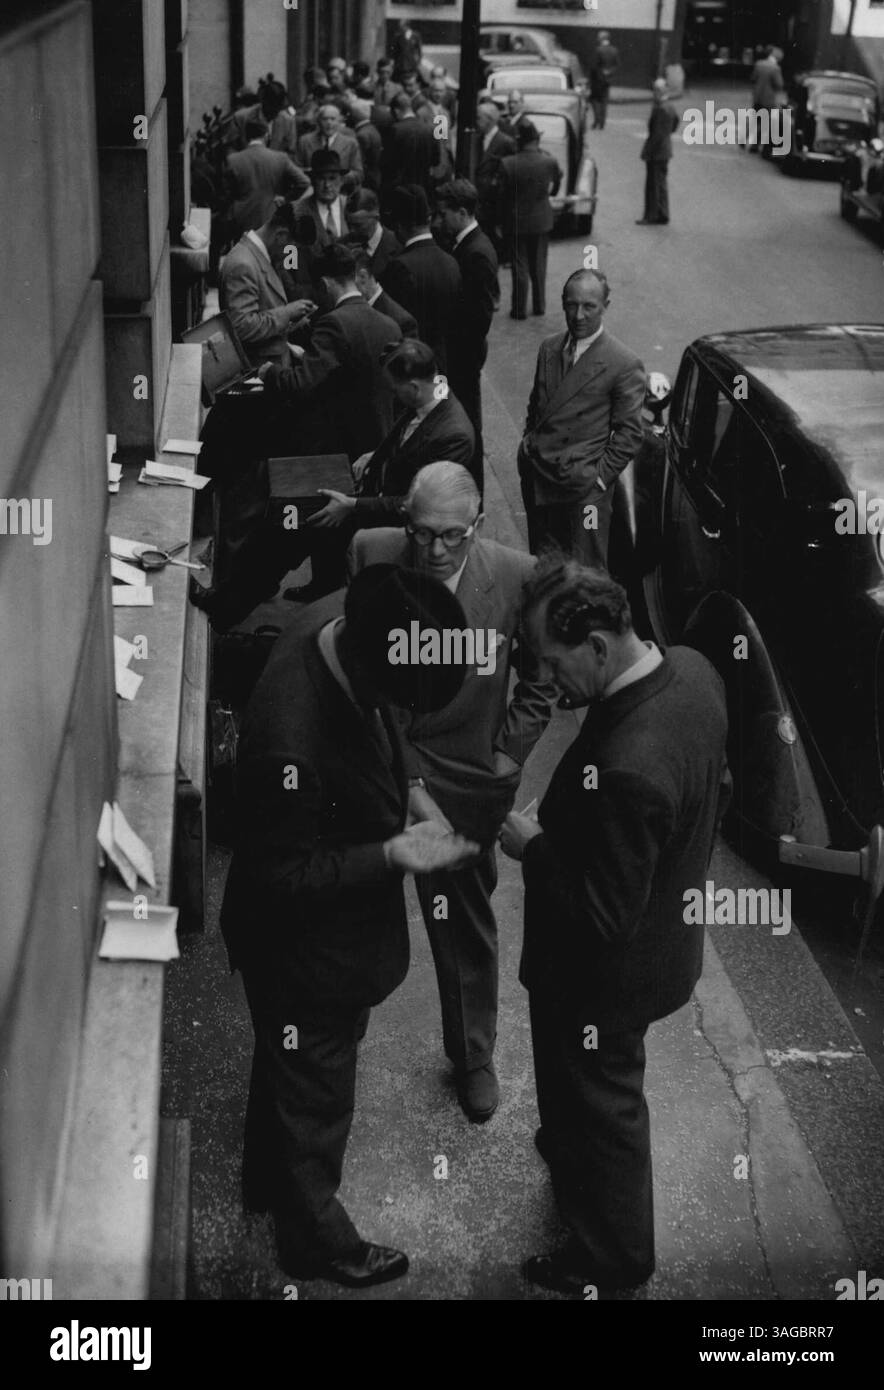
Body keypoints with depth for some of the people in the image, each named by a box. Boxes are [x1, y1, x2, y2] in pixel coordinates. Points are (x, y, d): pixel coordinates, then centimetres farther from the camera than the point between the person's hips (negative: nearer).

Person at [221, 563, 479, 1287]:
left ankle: (267, 1181, 58)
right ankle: (316, 1239, 44)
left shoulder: (341, 622, -17)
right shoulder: (291, 741, -43)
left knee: (286, 1063, 32)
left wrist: (405, 798, -2)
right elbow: (280, 876, -29)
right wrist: (389, 856, -35)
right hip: (306, 953, -8)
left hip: (335, 929, 9)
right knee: (315, 1091, 18)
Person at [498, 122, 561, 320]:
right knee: (539, 265, 17)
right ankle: (540, 305, 25)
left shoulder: (507, 164, -18)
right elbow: (555, 188, 2)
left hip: (516, 222, -2)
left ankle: (519, 309, 12)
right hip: (542, 221, 2)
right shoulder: (550, 162, -13)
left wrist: (501, 221, 3)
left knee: (520, 266, 8)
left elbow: (502, 196, -10)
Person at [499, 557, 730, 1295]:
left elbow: (603, 917, -32)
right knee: (600, 1087, 34)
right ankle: (573, 1151, 62)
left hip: (606, 971, -8)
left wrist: (534, 846, -20)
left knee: (602, 1102, 18)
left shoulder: (624, 769, -42)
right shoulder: (693, 668, -14)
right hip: (668, 928, 8)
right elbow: (716, 785, 4)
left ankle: (613, 1257, 42)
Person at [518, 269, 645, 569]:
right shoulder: (549, 348, 8)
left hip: (583, 487, -6)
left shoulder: (625, 365, -11)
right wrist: (528, 442, 9)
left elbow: (629, 432, -8)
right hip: (536, 477, 6)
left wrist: (600, 477, -10)